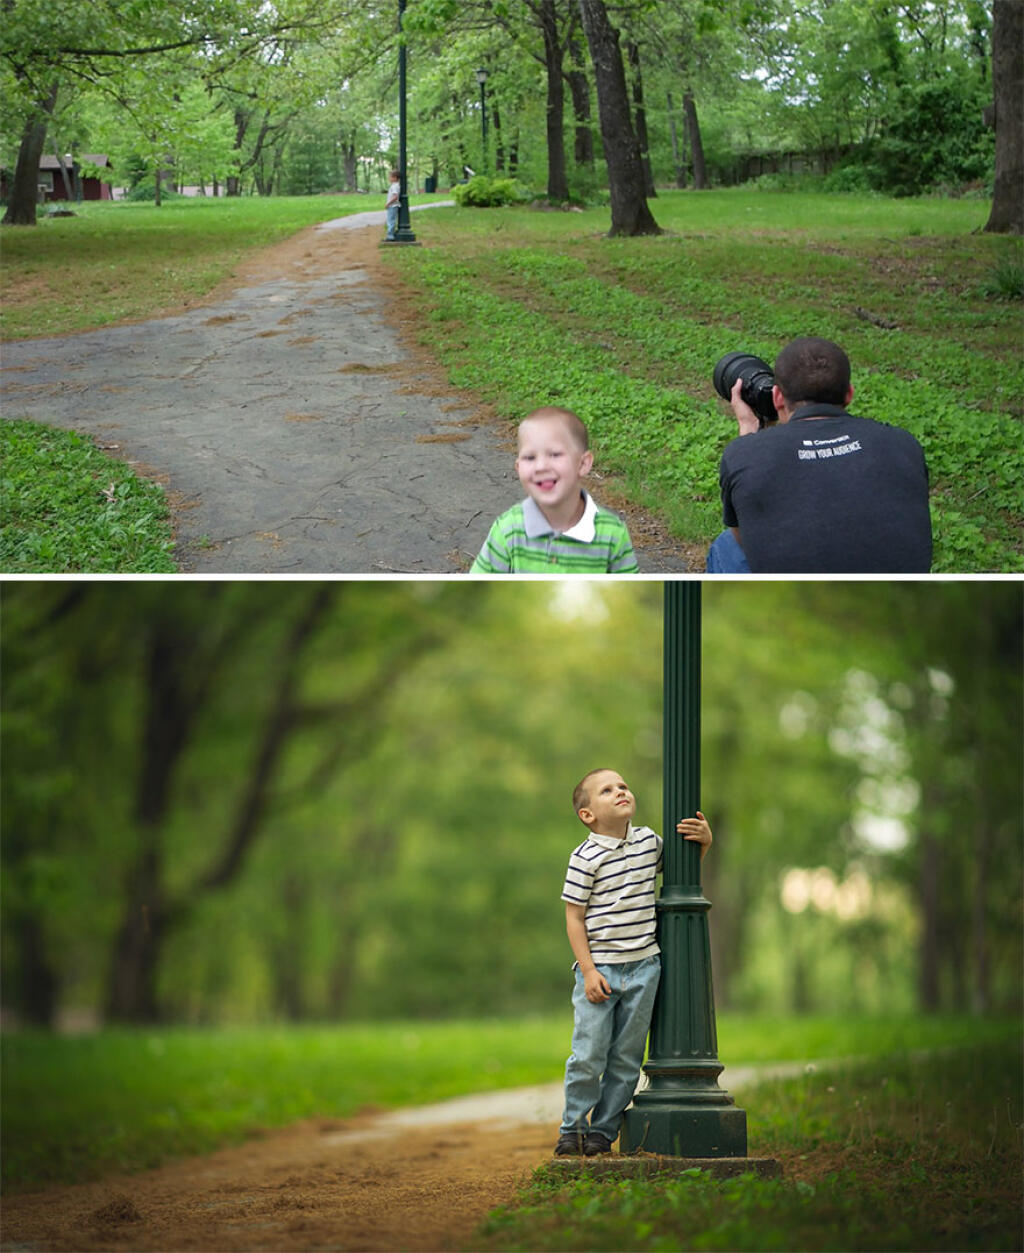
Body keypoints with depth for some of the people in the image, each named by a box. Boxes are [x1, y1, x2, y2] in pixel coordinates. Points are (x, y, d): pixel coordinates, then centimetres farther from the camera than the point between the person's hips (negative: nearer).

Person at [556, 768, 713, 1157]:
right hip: (600, 969, -4)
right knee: (588, 1055, -5)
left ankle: (603, 1130, 16)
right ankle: (573, 1127, 13)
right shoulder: (586, 858, -9)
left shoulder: (649, 841, 6)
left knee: (626, 1057, 6)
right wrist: (588, 970, -12)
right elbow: (574, 918, -7)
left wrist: (704, 839, 6)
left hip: (643, 967, 4)